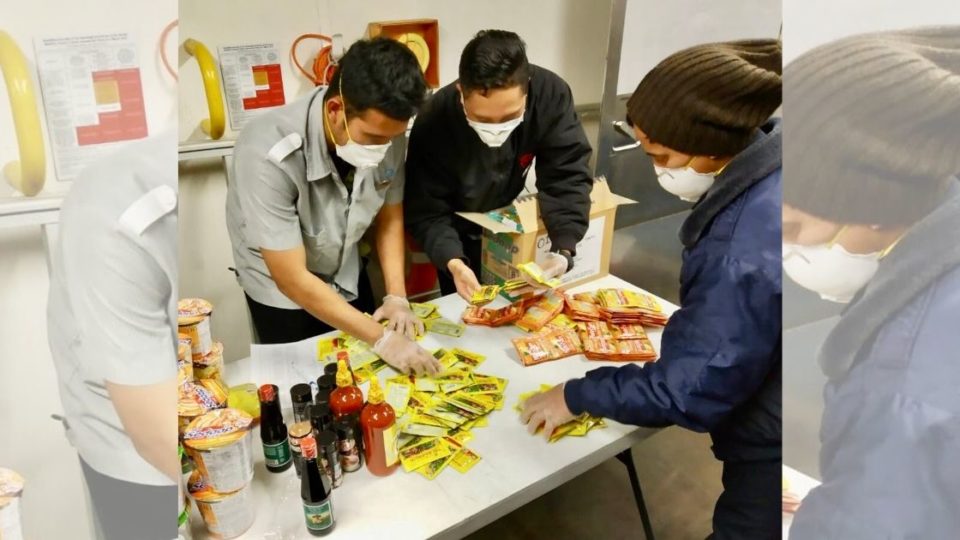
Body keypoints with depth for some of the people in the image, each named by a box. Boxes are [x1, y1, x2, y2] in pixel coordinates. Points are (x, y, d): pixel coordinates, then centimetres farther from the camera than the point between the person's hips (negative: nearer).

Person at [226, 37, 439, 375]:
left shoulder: (385, 135, -23)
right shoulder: (268, 154, -37)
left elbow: (390, 216, -4)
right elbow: (292, 279, -31)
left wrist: (397, 296, -14)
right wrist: (381, 339, -31)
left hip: (345, 276, 4)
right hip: (282, 290, -4)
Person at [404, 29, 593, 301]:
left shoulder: (551, 94, -30)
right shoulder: (434, 122, -35)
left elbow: (566, 177, -27)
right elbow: (426, 211, -28)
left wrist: (563, 250, -41)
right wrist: (453, 262, -46)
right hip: (459, 237, -2)